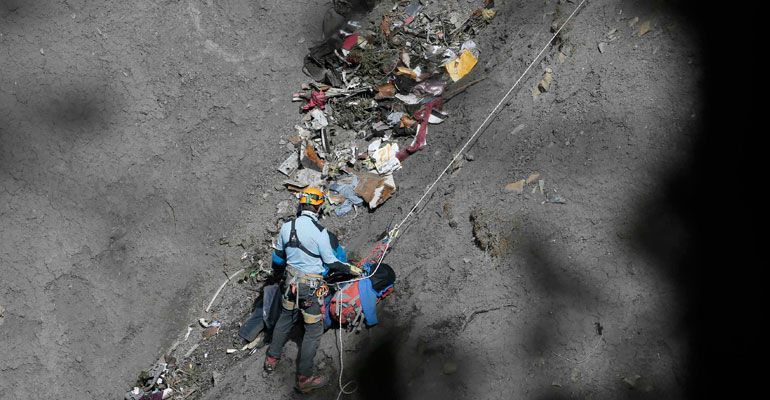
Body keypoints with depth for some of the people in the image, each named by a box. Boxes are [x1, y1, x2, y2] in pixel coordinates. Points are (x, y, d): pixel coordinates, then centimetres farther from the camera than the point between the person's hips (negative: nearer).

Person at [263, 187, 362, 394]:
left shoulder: (287, 227, -4)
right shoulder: (320, 232, -21)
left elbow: (278, 256, 10)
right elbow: (331, 262, -12)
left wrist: (277, 273, 30)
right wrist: (350, 269, 5)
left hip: (290, 281, 6)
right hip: (311, 286, -6)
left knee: (286, 318, 27)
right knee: (314, 329, 8)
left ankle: (272, 358, 41)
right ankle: (304, 377, 16)